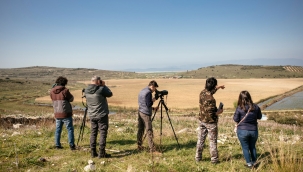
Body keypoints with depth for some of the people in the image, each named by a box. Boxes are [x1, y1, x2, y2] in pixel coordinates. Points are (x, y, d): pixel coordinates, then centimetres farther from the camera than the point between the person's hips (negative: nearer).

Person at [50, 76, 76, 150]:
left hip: (57, 114, 5)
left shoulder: (52, 91, 3)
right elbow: (71, 99, -3)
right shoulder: (65, 90, -13)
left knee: (58, 130, 14)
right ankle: (72, 145, 0)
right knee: (70, 129, 2)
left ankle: (57, 145, 16)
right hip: (66, 113, -5)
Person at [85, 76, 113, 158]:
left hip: (92, 115, 6)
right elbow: (110, 94, -5)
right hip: (102, 115, -6)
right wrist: (104, 85, 2)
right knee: (103, 133, 2)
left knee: (93, 133, 13)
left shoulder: (86, 90, 0)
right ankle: (101, 153, 3)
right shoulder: (101, 89, -19)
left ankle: (93, 152, 18)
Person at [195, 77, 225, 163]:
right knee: (213, 141, 7)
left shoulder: (202, 93, -4)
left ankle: (198, 157, 24)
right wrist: (218, 112, -8)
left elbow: (209, 92, 21)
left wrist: (218, 87, 29)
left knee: (200, 139, 15)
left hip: (202, 120, 7)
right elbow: (211, 114, -26)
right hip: (210, 122, -7)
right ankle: (214, 159, 17)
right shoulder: (211, 99, -28)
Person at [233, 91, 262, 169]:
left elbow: (236, 119, -7)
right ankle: (254, 163, 31)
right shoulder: (255, 107, -7)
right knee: (252, 147, 21)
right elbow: (259, 117, 9)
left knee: (245, 148, 11)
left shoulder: (239, 108, -16)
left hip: (242, 131, -3)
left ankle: (249, 164, 15)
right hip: (253, 131, 3)